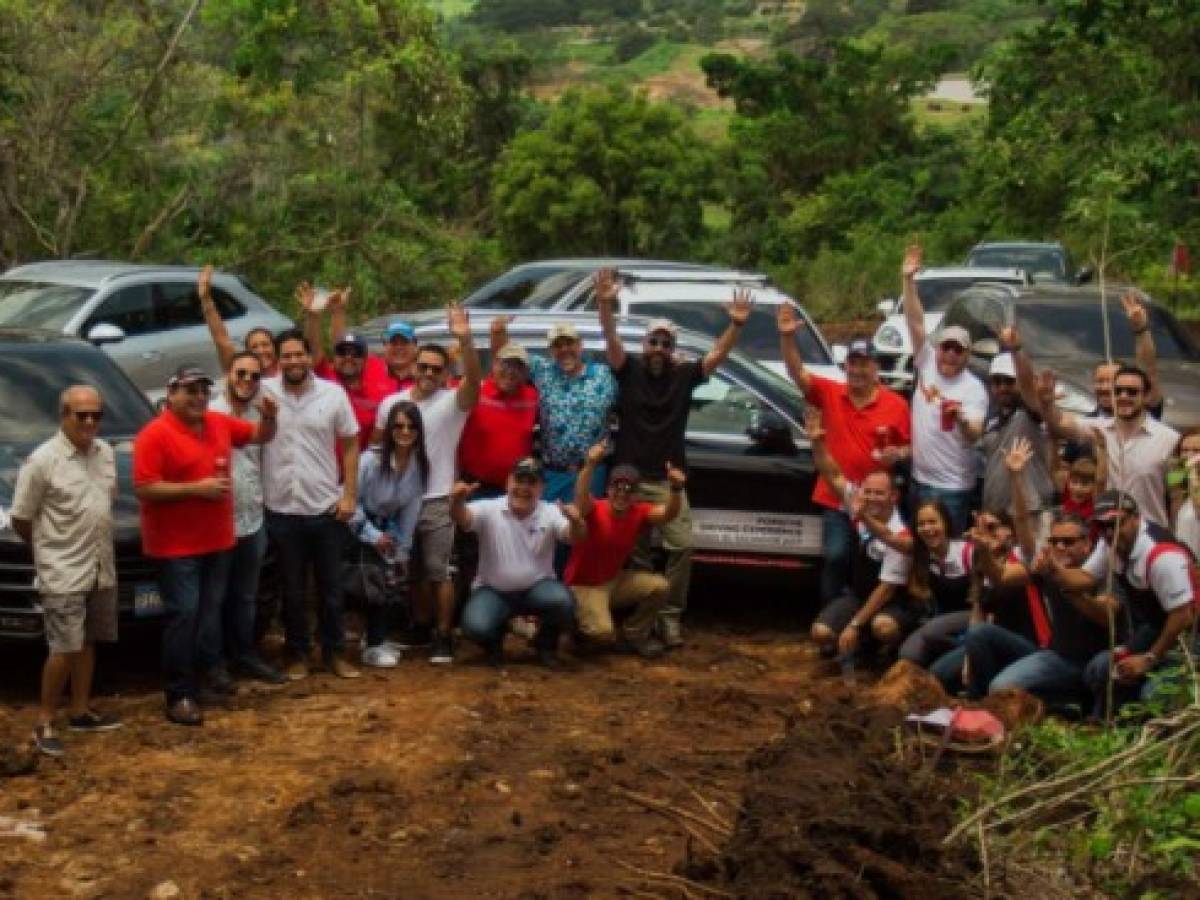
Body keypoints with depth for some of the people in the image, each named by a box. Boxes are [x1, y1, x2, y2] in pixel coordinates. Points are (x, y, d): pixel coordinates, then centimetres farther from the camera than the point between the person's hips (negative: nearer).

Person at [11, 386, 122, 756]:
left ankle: (80, 711, 26)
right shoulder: (42, 461, -15)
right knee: (65, 648, -8)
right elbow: (20, 520, -8)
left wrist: (96, 543, 14)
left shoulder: (105, 452, 5)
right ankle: (44, 723, 2)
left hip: (100, 569, 7)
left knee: (87, 642, 15)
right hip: (63, 573, -6)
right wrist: (49, 549, 4)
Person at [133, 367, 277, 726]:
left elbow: (260, 436, 19)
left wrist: (269, 417, -5)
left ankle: (211, 667, 34)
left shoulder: (219, 423, 7)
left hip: (215, 539, 7)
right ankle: (179, 695, -1)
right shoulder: (155, 435, -14)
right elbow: (145, 489, -20)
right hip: (176, 545, -7)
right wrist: (196, 488, -22)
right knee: (184, 614, -7)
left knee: (210, 610, 18)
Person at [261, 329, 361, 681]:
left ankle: (335, 652, 24)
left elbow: (350, 445, 2)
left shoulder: (333, 394, -2)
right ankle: (297, 654, 24)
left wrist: (349, 494, -2)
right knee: (292, 590, 11)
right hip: (282, 510, 0)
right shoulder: (264, 391, -3)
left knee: (331, 587, 11)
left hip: (326, 507, 1)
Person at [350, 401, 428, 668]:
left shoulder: (420, 465, -11)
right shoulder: (371, 460, -26)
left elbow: (411, 511, -4)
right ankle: (374, 646, 0)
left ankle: (379, 639, 17)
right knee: (376, 584, -13)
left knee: (391, 582, -1)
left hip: (387, 526, 5)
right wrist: (372, 535, -17)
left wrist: (403, 550, -1)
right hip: (359, 526, -5)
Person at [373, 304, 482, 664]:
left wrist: (464, 339, -43)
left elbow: (474, 379, -29)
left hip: (437, 500, -4)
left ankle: (444, 636, 6)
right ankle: (421, 627, 29)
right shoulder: (391, 403, 4)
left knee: (438, 571, -2)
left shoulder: (453, 402, -8)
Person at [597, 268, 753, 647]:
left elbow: (717, 354, -6)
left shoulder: (684, 375, 3)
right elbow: (612, 340, -14)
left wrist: (736, 324, -22)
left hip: (669, 479, 1)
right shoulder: (629, 370, 0)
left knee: (681, 545, -9)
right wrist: (606, 304, -30)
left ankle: (670, 615, 2)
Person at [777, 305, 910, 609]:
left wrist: (898, 454, -17)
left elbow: (910, 445, 6)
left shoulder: (896, 404, -3)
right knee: (835, 559, -1)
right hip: (837, 498, 1)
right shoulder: (829, 393, 0)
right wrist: (787, 337, -24)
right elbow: (798, 373, -11)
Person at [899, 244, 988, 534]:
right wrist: (909, 281, -16)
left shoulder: (974, 389, -8)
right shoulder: (927, 364, 2)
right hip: (920, 480, 5)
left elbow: (974, 435, -17)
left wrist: (961, 418, -40)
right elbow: (916, 324, -6)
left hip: (953, 487, -5)